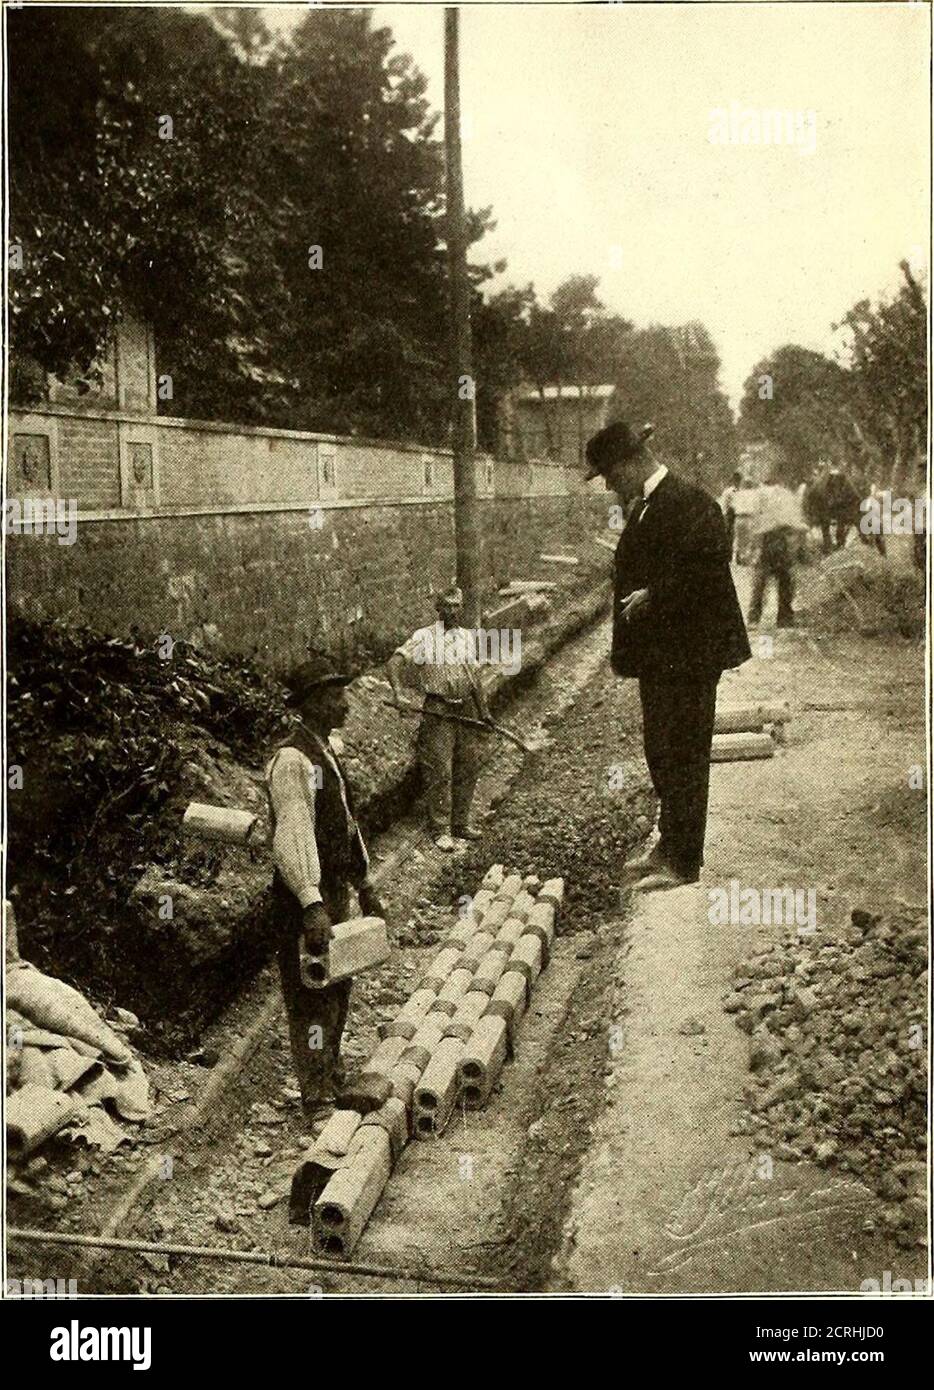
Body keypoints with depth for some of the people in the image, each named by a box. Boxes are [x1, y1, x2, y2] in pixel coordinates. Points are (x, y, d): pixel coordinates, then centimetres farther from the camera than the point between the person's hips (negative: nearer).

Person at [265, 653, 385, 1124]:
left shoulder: (325, 751, 13)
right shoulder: (292, 759, -19)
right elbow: (293, 836, -26)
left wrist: (364, 887, 21)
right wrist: (312, 906, -31)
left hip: (334, 891, 10)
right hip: (305, 898, -10)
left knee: (337, 990, 21)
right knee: (312, 999, -1)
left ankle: (331, 1078, 37)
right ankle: (318, 1103, 10)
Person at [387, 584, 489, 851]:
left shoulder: (470, 637, 15)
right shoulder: (424, 637, -2)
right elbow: (393, 663, -10)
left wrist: (484, 711, 19)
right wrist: (398, 692, -24)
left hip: (467, 709, 5)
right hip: (437, 710, -5)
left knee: (469, 768, 9)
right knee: (439, 771, -3)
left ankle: (460, 823, 23)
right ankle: (441, 829, 6)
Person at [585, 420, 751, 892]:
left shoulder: (689, 503, -17)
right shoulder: (644, 505, 13)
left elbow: (709, 573, -24)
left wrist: (654, 597, -20)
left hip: (688, 654, -10)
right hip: (657, 654, 10)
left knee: (683, 756, 0)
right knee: (660, 752, 18)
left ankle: (684, 862, 11)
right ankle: (670, 844, 33)